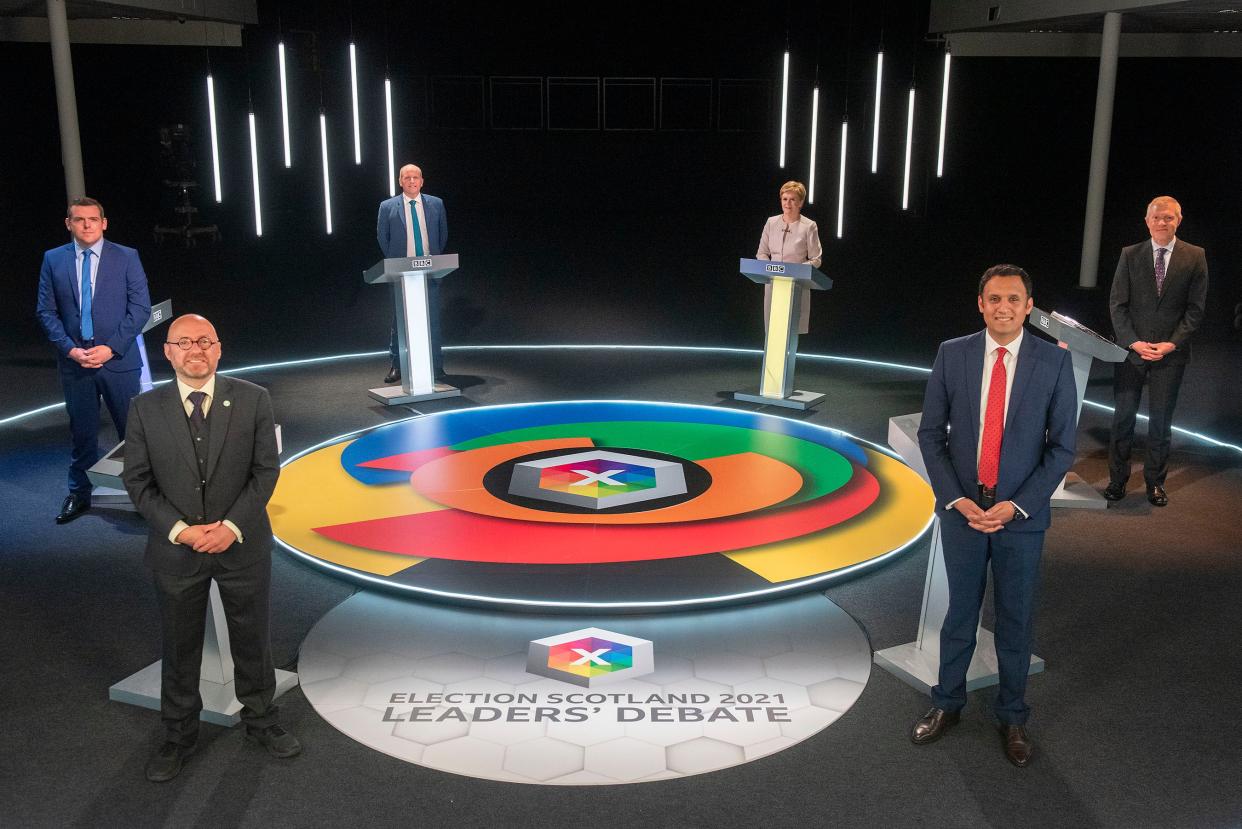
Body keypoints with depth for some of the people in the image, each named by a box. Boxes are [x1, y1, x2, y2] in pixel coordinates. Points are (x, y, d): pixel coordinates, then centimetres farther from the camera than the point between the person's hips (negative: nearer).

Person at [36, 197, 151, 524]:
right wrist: (70, 349, -9)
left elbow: (140, 307, -5)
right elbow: (46, 311, 4)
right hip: (74, 361, 2)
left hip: (119, 360, -2)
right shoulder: (53, 259, 5)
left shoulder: (127, 257, -1)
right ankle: (79, 494, 24)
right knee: (82, 432, 11)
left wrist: (111, 348, -13)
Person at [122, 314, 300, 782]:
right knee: (179, 647, 14)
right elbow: (137, 481, -3)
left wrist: (232, 526, -15)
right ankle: (178, 737, 32)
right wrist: (179, 530, -15)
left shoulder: (252, 400, -5)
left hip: (243, 546, 0)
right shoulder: (145, 409, -3)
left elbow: (266, 469, -5)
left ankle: (261, 721, 35)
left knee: (252, 640, 14)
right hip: (176, 548, 0)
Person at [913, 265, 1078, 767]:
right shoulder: (952, 354, -3)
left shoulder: (1054, 362, -6)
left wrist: (1015, 505, -13)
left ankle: (1012, 716, 30)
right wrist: (956, 499, -10)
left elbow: (1061, 447, -4)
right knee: (959, 613, 14)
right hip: (961, 510, 1)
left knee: (1015, 620, 12)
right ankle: (947, 703, 33)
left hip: (1022, 514, -1)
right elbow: (931, 434, 0)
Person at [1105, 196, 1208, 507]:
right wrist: (1133, 342, -10)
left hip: (1171, 353, 0)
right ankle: (1117, 479, 15)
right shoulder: (1130, 255, 3)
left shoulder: (1195, 257, 2)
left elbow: (1196, 308, 1)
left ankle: (1155, 482, 18)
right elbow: (1117, 304, 1)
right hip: (1131, 350, 1)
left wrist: (1172, 344, -10)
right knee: (1123, 418, 4)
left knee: (1161, 421, 6)